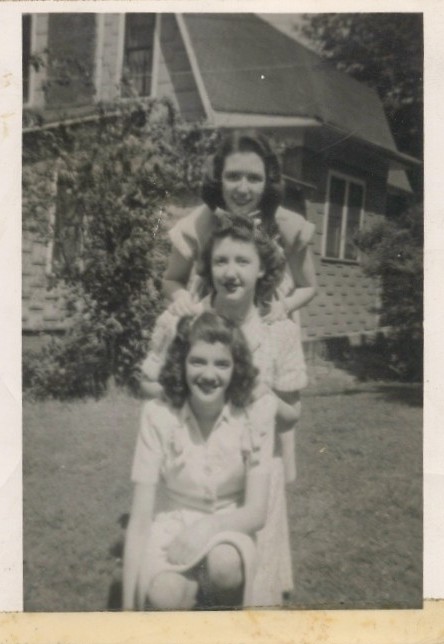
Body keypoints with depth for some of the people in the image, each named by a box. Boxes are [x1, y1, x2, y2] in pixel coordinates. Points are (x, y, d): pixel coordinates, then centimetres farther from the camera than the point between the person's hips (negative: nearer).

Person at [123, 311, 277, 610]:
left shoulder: (253, 415, -16)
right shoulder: (159, 414, -16)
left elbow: (256, 511, -13)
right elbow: (141, 516, -15)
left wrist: (207, 528, -33)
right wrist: (130, 603, -19)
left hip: (229, 527, 1)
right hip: (175, 524, 0)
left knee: (223, 565, -33)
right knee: (164, 596, -31)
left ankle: (218, 599, 0)